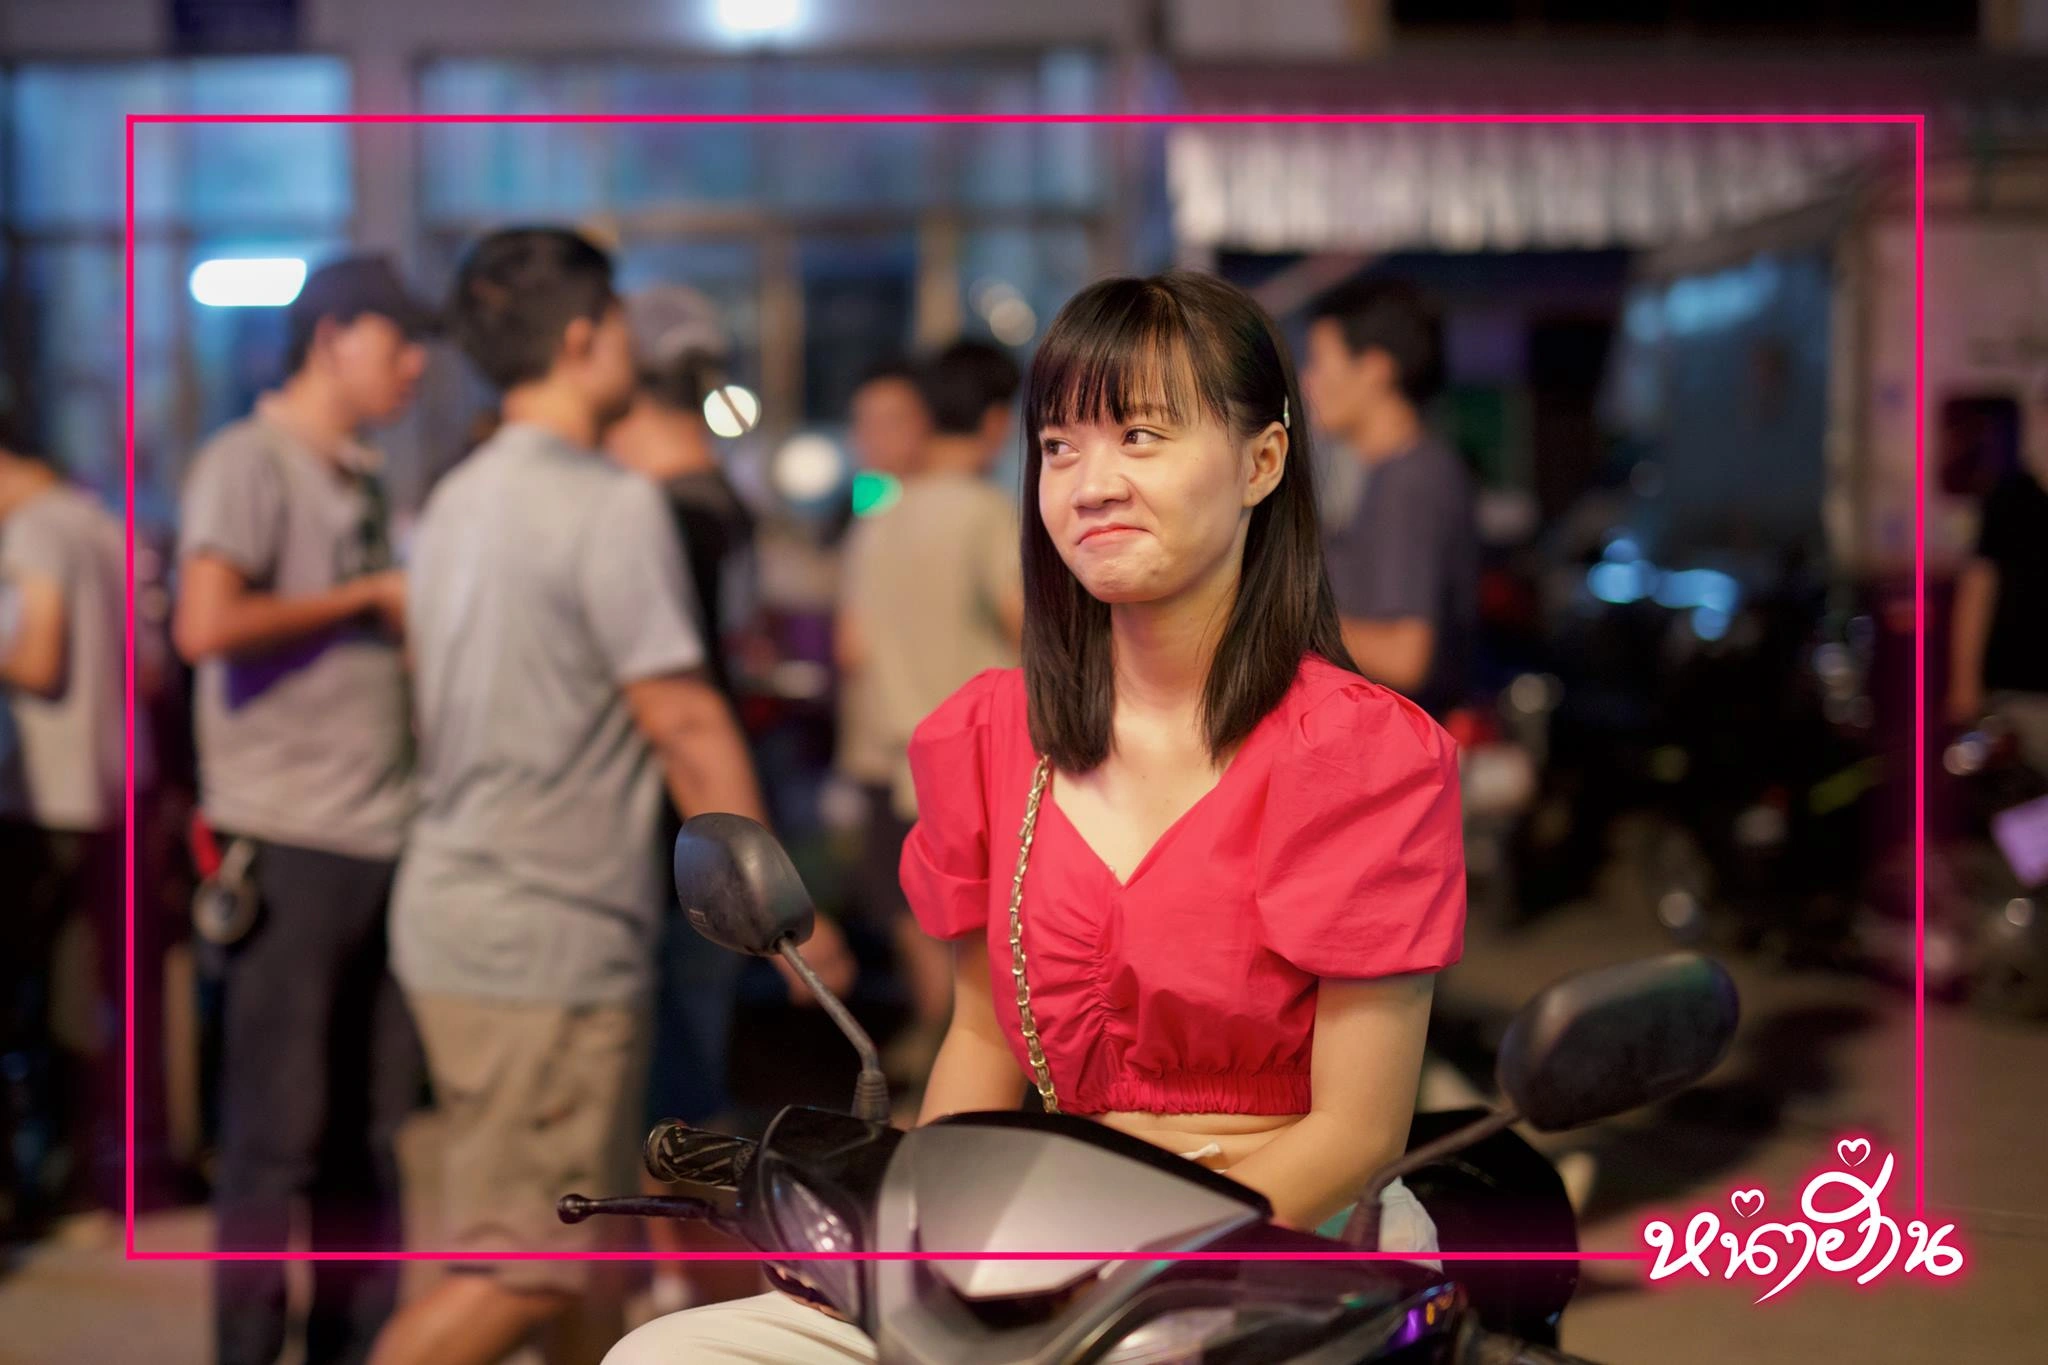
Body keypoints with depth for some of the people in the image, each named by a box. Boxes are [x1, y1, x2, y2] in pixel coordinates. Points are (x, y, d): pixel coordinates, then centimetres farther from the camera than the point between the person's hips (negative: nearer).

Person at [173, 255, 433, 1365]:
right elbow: (205, 626, -22)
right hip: (286, 842, -8)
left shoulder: (360, 481, 17)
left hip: (379, 834, 8)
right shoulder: (248, 462, -8)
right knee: (277, 1126, -1)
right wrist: (368, 596, -13)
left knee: (366, 1127, 13)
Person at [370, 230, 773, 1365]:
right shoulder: (611, 505, -15)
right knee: (524, 1268, -3)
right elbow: (685, 728, -16)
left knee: (574, 1239, 20)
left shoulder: (458, 498, 12)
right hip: (551, 942, -9)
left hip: (453, 917, 9)